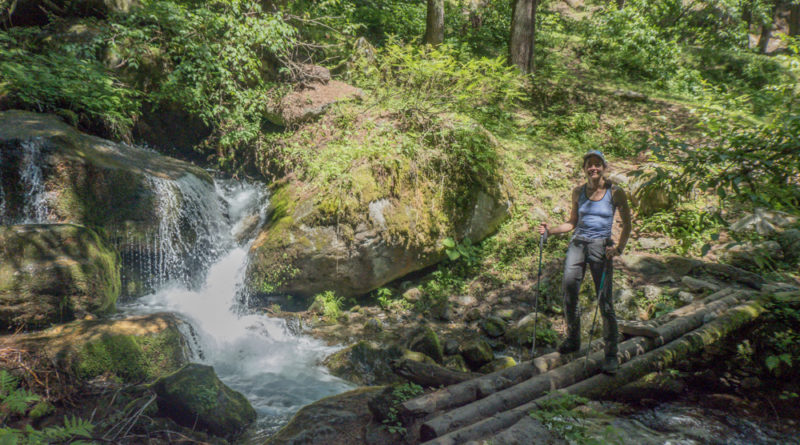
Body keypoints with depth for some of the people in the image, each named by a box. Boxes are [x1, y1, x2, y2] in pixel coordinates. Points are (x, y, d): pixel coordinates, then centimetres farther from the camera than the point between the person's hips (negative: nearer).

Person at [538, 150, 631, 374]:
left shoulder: (616, 193, -2)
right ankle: (573, 339, 22)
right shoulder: (578, 192, 8)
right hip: (577, 244, 4)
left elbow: (627, 224, 3)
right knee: (569, 294, -1)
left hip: (601, 247, -3)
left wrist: (618, 248, -11)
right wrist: (550, 230, 3)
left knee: (605, 302, -7)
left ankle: (611, 355, 3)